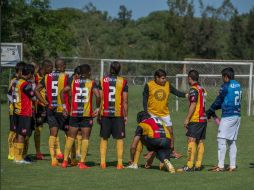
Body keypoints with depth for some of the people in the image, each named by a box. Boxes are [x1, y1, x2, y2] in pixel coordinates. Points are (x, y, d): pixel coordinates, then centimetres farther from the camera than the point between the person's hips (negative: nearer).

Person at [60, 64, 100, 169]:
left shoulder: (73, 81, 6)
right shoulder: (92, 83, -2)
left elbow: (63, 92, 0)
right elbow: (98, 95, -15)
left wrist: (64, 106, 7)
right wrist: (97, 108, -4)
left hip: (74, 113, 2)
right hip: (87, 114, -2)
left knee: (70, 138, 10)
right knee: (85, 138, 3)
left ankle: (65, 161, 9)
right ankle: (82, 162, -1)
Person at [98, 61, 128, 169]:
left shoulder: (103, 81, 1)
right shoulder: (123, 82, -3)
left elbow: (100, 99, 2)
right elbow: (125, 101, -3)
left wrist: (99, 114, 9)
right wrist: (126, 116, 4)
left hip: (105, 113, 2)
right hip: (118, 114, -2)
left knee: (104, 138, 10)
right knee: (119, 139, 5)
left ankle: (103, 162, 7)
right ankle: (119, 163, 2)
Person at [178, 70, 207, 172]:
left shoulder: (193, 90, -11)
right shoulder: (202, 89, 14)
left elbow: (193, 105, -16)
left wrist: (187, 119, -14)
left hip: (195, 119, -9)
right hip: (203, 118, 9)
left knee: (191, 140, -11)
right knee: (200, 142, 8)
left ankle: (189, 166, -17)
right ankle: (198, 165, 7)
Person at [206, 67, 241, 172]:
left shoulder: (225, 86, -10)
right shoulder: (238, 85, 14)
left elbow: (218, 100, -4)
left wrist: (210, 111, 9)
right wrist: (213, 109, 22)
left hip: (228, 116, -8)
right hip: (237, 115, 8)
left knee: (221, 140, -5)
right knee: (232, 141, 11)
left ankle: (220, 166, -9)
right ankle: (232, 166, 9)